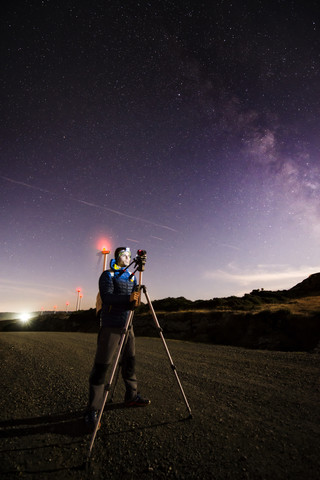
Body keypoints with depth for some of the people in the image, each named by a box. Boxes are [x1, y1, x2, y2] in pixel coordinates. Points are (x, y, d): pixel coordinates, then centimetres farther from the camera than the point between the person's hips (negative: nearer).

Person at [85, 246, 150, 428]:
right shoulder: (108, 275, -4)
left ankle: (132, 396, 31)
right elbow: (107, 297, -18)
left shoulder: (132, 277, 14)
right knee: (102, 365, -3)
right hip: (111, 325, -6)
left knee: (130, 361, 14)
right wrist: (128, 299, -30)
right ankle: (93, 410, 8)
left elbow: (135, 299, 9)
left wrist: (135, 300, -16)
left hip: (127, 325, 7)